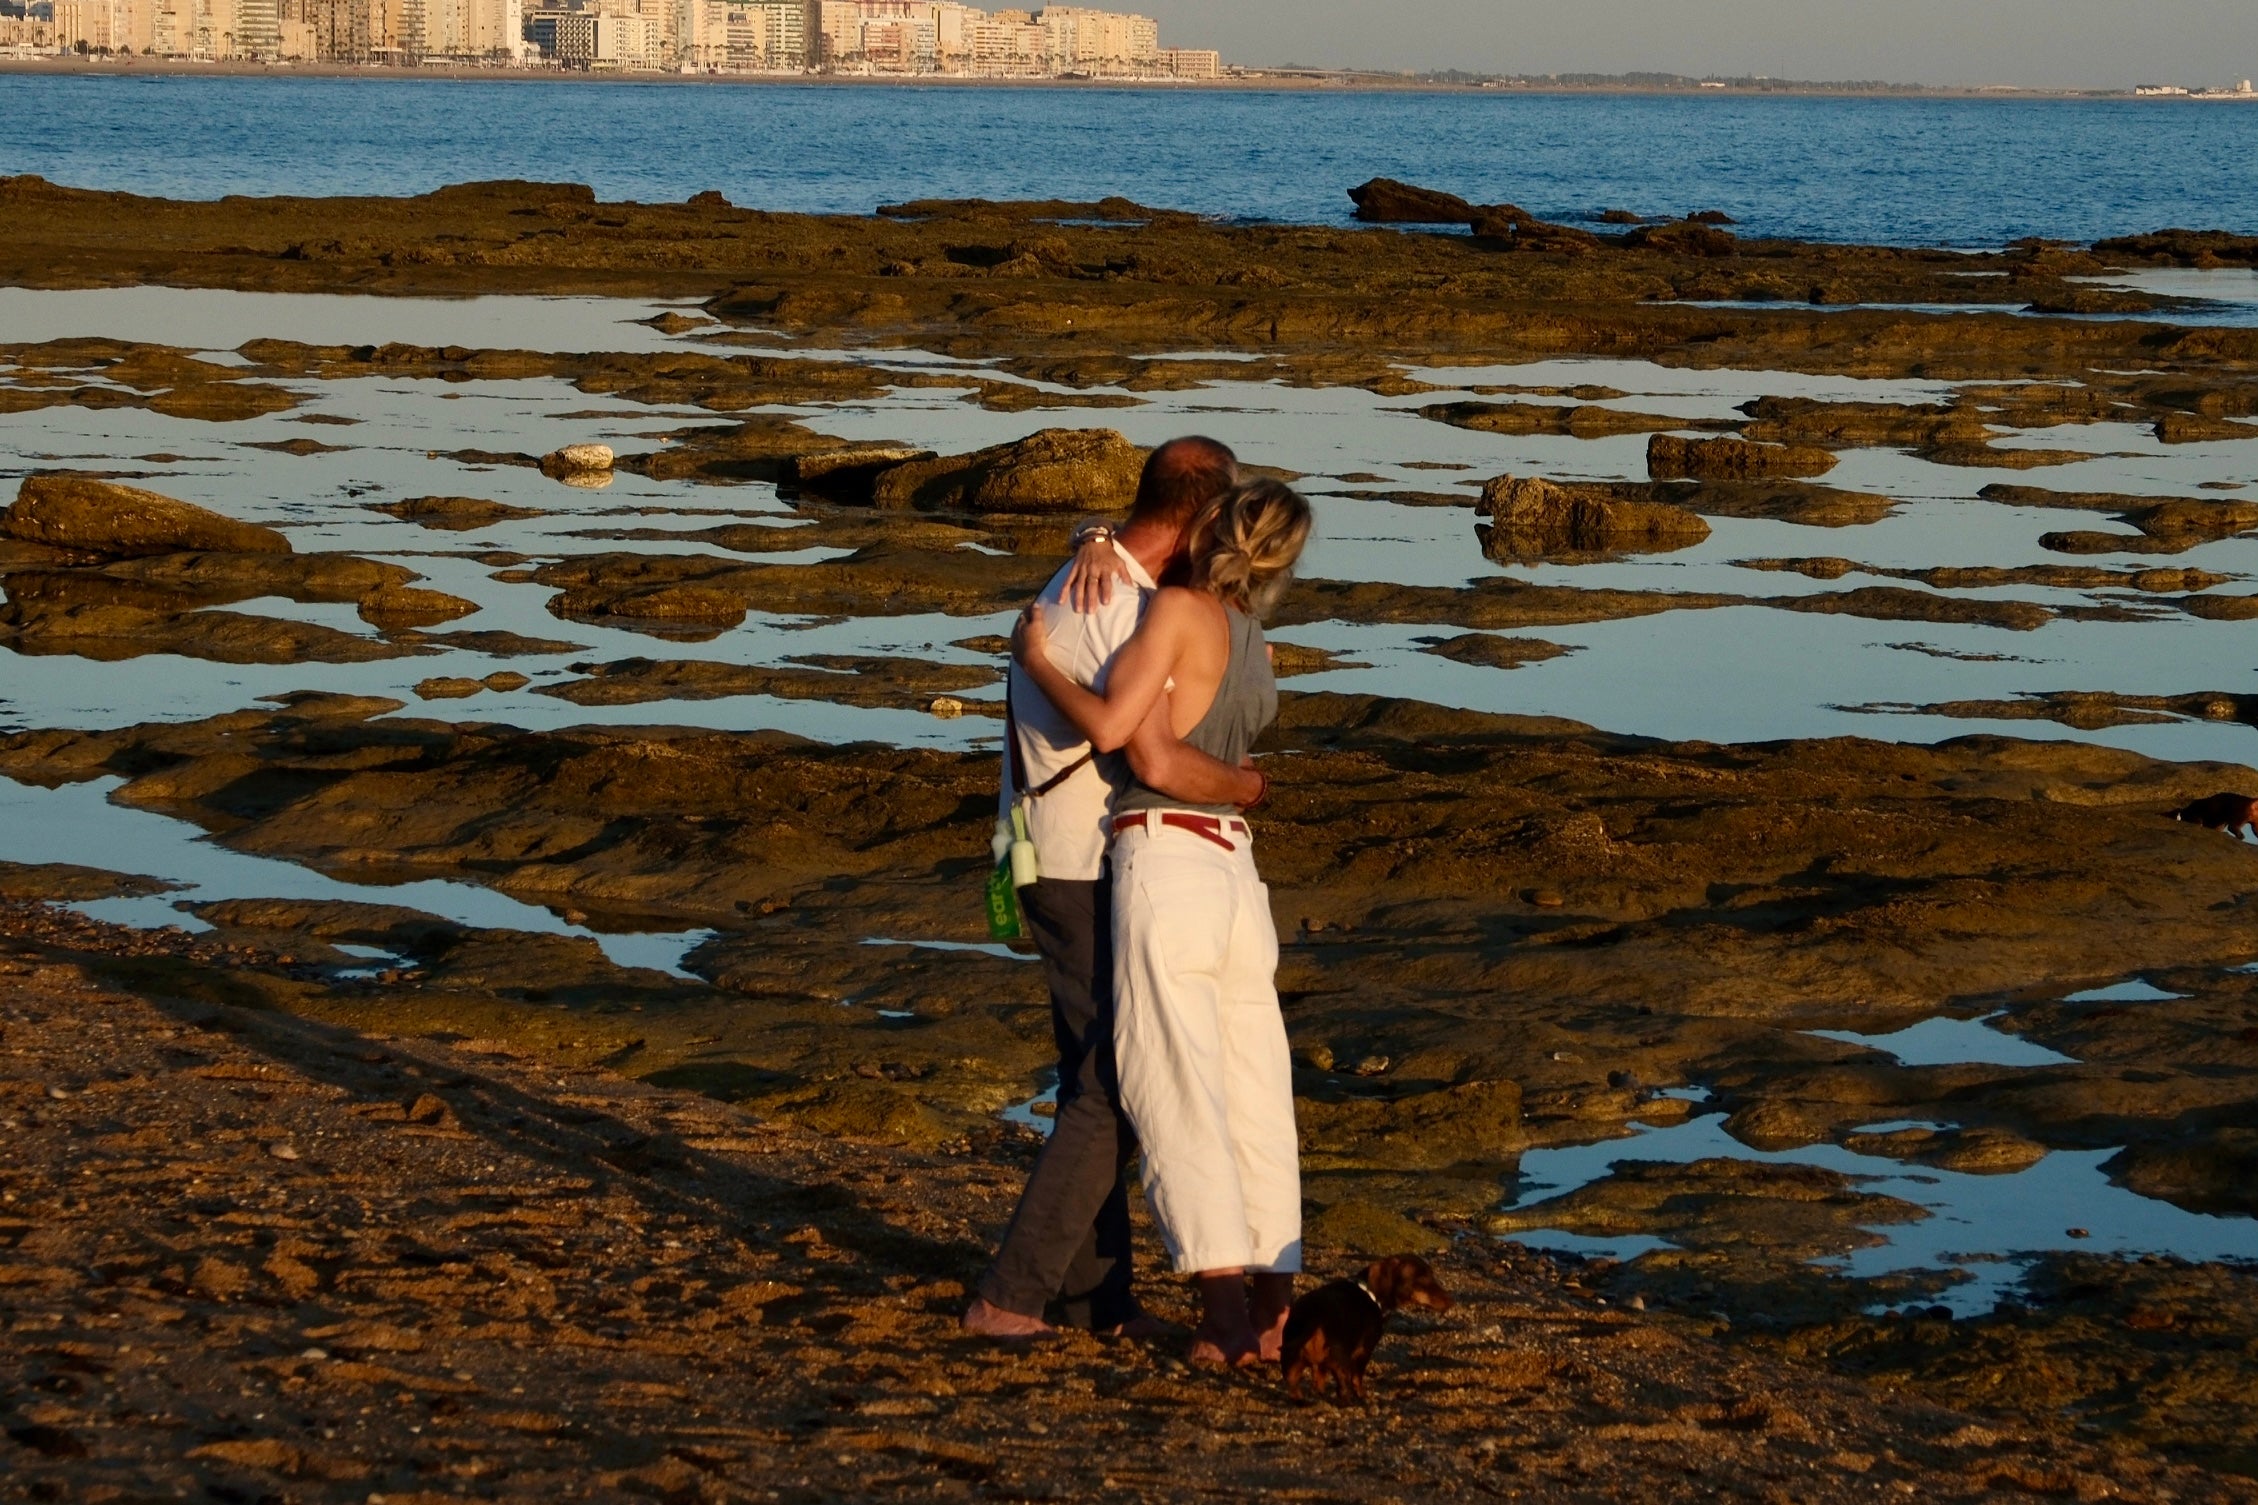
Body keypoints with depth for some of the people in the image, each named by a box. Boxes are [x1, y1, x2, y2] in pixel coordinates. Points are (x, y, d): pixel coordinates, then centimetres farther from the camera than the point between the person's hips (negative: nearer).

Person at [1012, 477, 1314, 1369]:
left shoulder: (1182, 609, -7)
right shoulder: (1258, 656, 17)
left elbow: (1111, 729, -14)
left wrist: (1036, 660, -1)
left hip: (1164, 863, -7)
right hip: (1236, 871, 7)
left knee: (1176, 1095, -5)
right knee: (1255, 1101, 8)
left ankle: (1226, 1309, -10)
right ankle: (1274, 1308, 9)